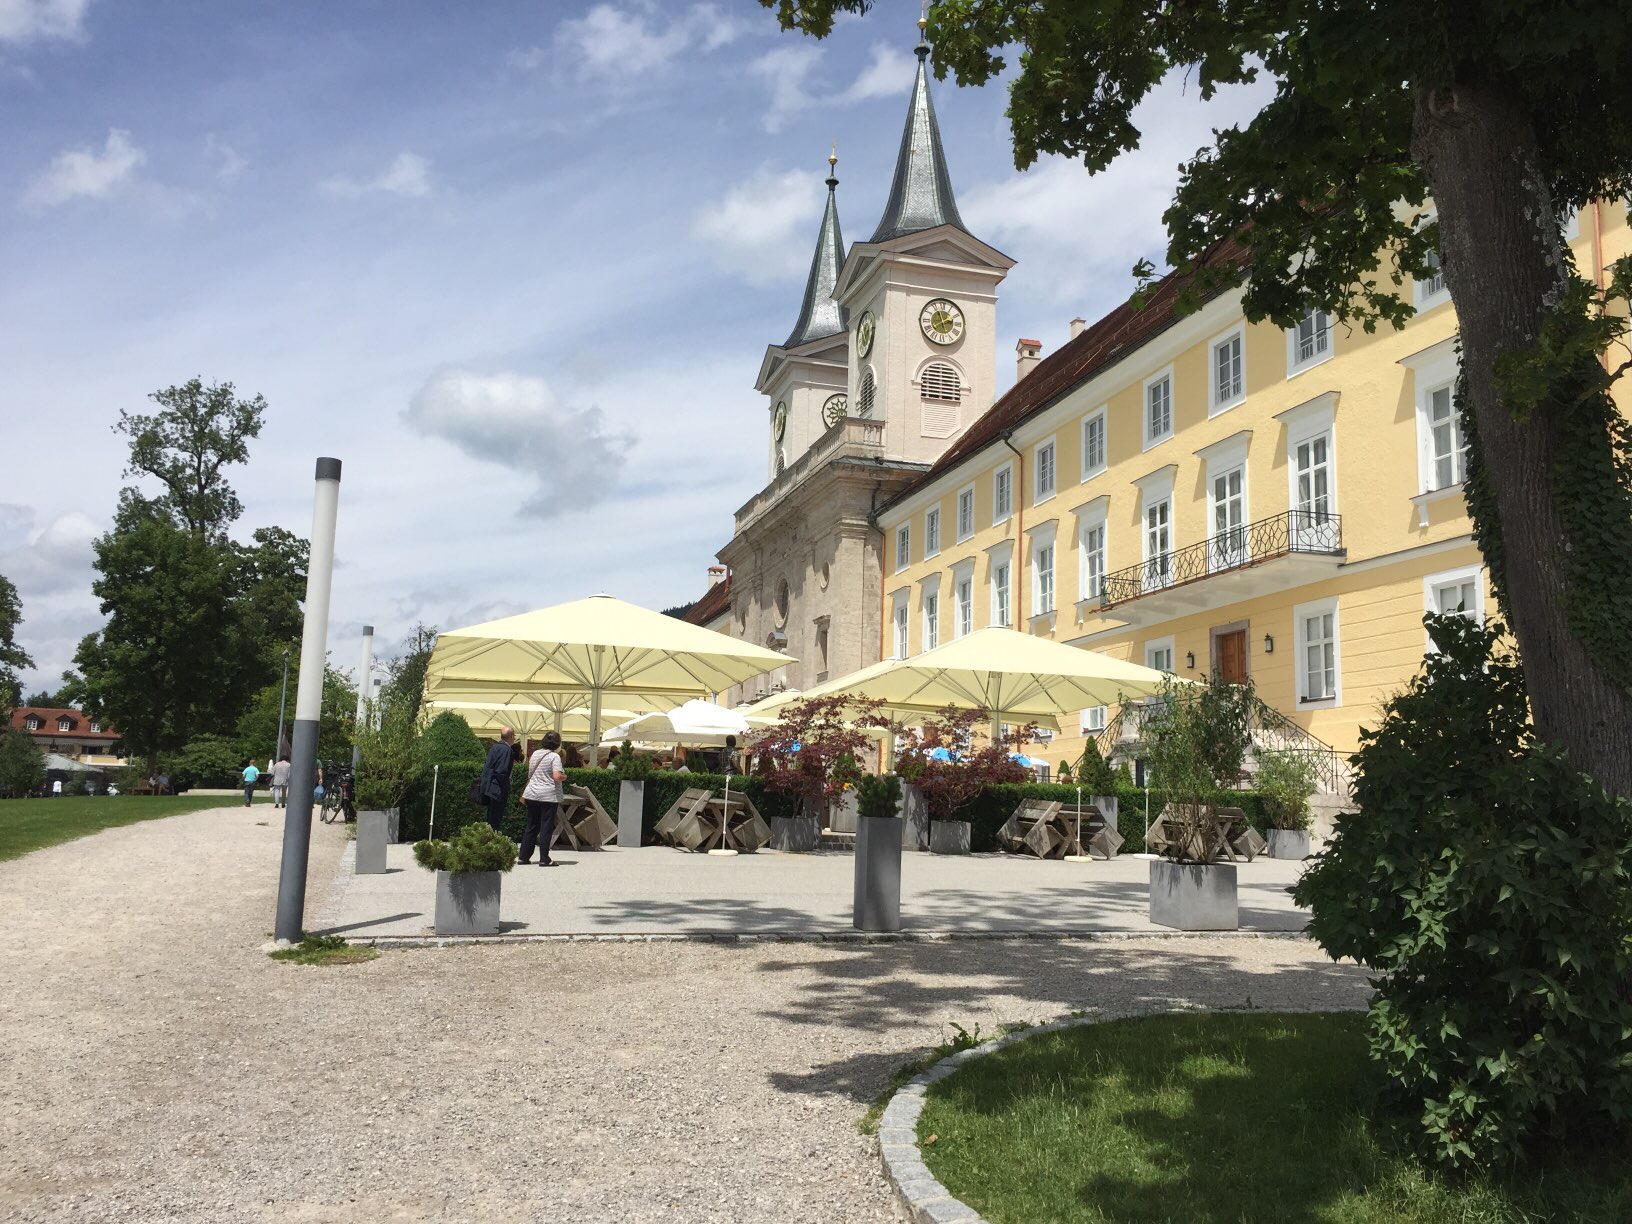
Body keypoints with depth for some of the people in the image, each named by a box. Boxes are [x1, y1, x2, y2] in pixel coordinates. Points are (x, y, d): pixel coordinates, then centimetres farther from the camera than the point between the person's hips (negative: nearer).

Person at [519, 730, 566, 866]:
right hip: (549, 796, -6)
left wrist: (524, 795, 28)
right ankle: (544, 859, -3)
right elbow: (557, 776, -21)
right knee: (546, 828, -2)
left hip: (532, 795, 6)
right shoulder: (554, 756, -10)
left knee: (531, 826, 14)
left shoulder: (535, 754, 10)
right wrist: (564, 777, 1)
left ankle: (524, 856, 16)